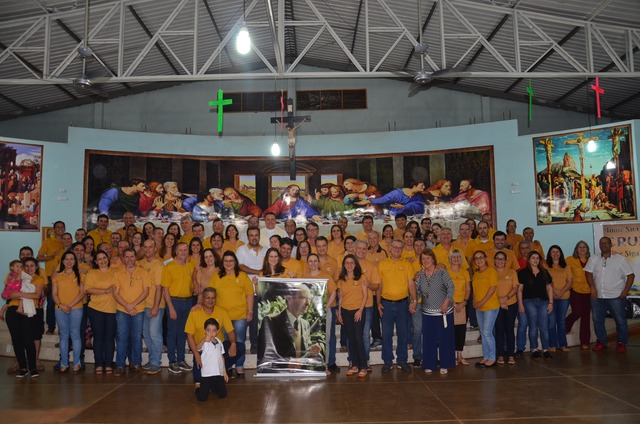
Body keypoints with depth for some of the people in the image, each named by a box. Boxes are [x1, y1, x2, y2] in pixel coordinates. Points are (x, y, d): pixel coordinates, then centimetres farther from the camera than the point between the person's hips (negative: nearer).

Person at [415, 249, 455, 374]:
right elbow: (417, 293, 5)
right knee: (428, 339, 6)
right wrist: (416, 281, -9)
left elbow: (451, 288, -10)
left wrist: (446, 302, -17)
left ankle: (444, 365, 15)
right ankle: (429, 365, 17)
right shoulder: (420, 275, 5)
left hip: (444, 312, -3)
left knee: (445, 338, 3)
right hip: (427, 313, 3)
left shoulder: (441, 272, -6)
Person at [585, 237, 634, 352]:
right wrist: (593, 287, -10)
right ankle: (601, 342, 20)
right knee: (597, 320, 7)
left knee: (620, 320, 2)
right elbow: (589, 273, 2)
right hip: (597, 297, 3)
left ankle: (622, 343, 17)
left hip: (616, 297, -3)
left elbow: (630, 275, -1)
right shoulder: (593, 259, 7)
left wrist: (625, 291, -8)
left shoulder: (620, 259, -1)